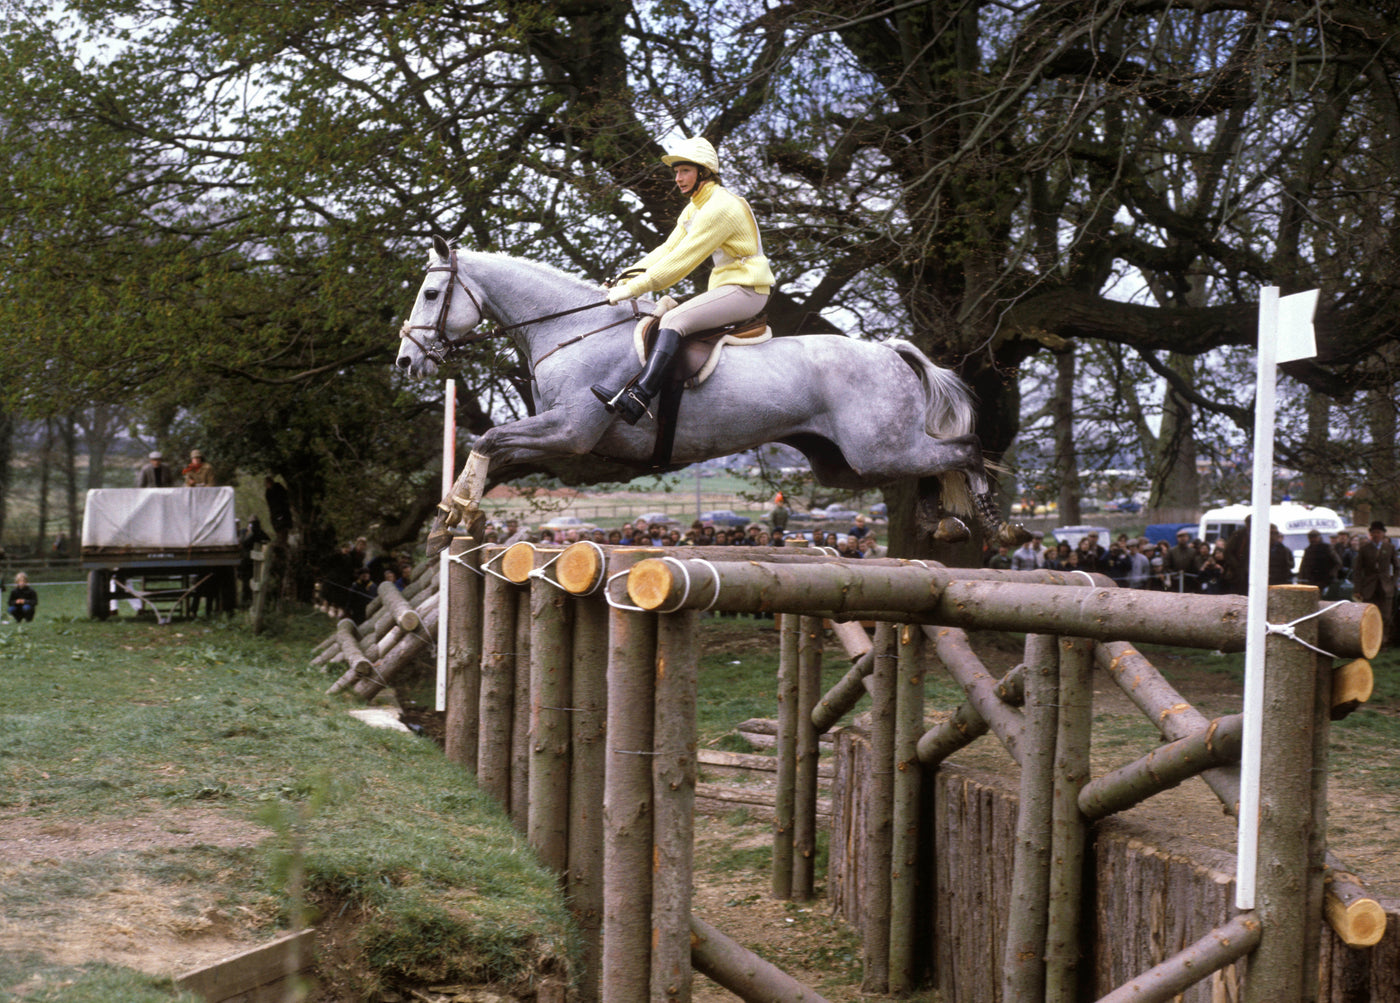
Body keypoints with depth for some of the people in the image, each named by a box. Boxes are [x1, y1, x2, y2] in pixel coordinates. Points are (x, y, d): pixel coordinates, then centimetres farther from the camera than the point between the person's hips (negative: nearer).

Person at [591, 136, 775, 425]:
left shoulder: (719, 208, -17)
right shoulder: (694, 209, 16)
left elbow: (681, 261, -20)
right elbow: (667, 250, 13)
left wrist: (633, 289, -19)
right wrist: (627, 279, 1)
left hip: (747, 290, -11)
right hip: (726, 287, 11)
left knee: (674, 320, -26)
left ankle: (635, 400, -41)